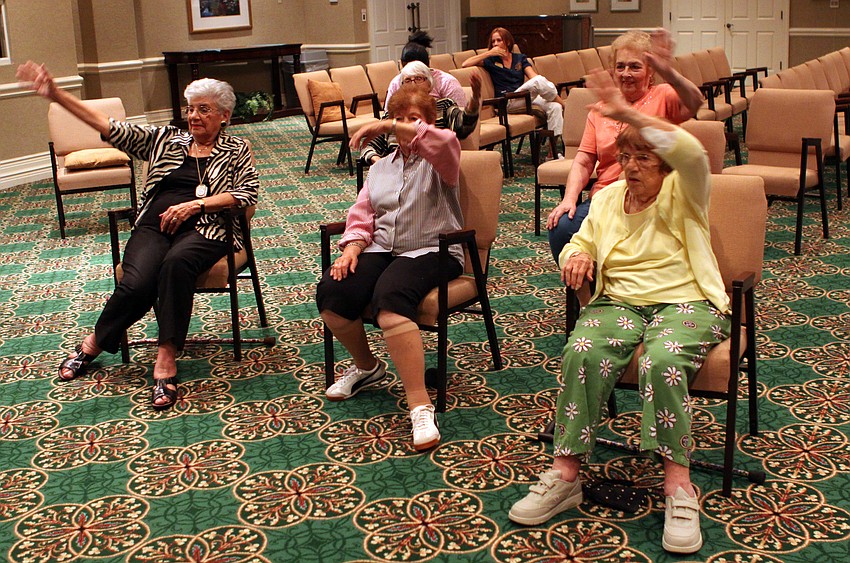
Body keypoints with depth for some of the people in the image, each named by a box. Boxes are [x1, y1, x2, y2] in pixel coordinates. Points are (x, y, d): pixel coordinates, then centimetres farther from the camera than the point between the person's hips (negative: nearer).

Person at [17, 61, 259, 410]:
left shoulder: (235, 150, 16)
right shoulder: (164, 140, 22)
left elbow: (248, 192, 1)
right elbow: (110, 127, 14)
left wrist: (195, 204, -9)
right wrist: (55, 95, 5)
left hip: (202, 229, -2)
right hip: (154, 225, 2)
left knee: (176, 262, -38)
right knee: (137, 282, -28)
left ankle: (166, 359, -34)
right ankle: (94, 342, -1)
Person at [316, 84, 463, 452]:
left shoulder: (437, 160, 5)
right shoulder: (381, 167, 24)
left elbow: (444, 142, -21)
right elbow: (362, 216, 16)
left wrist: (386, 126, -20)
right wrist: (352, 249, -5)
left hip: (430, 251, -5)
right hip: (382, 249, 6)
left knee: (389, 297, -37)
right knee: (330, 292, -22)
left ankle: (420, 405, -39)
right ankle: (366, 366, 6)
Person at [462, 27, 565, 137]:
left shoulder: (520, 58, 21)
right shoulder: (491, 60, 12)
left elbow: (534, 76, 6)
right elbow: (465, 64, -2)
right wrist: (489, 53, -2)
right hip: (507, 101, -5)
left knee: (555, 107, -26)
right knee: (539, 81, -31)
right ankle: (564, 105, -12)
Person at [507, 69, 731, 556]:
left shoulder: (683, 194, -1)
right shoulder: (608, 198, 16)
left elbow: (692, 153, -23)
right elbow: (582, 242, 23)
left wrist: (627, 113, -25)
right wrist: (576, 256, -4)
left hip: (685, 302, -4)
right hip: (619, 301, 4)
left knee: (662, 361, -37)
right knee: (583, 354, -29)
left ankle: (679, 485, -27)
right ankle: (565, 475, -25)